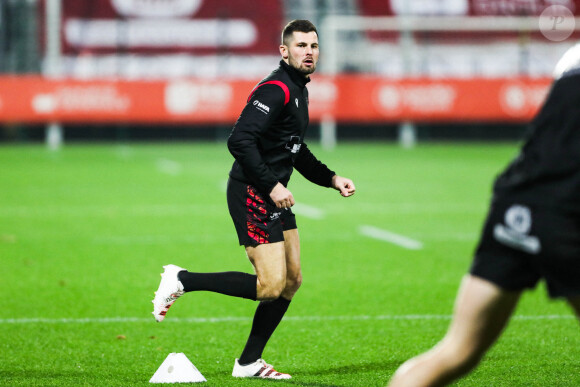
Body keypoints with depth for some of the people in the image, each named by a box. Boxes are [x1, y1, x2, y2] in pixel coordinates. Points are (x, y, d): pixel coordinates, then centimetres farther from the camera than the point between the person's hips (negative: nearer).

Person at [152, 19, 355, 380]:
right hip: (252, 194, -10)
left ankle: (249, 362, 17)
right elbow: (239, 140, -26)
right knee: (272, 285, -14)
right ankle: (182, 280, -2)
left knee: (292, 280, 10)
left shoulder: (299, 90, 16)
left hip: (274, 195, 10)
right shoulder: (276, 89, -17)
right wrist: (271, 186, -25)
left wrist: (331, 178, 19)